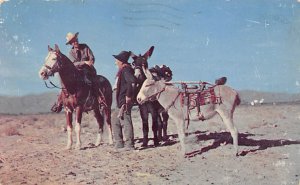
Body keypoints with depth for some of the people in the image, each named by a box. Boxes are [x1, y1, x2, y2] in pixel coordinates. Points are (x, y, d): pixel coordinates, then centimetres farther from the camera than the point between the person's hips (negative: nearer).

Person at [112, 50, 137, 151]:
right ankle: (119, 144, 21)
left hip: (124, 101, -11)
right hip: (120, 102, 11)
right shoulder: (122, 71, 18)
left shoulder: (125, 69, -12)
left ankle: (129, 145, -1)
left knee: (125, 122, -6)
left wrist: (128, 96, -24)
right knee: (116, 123, 15)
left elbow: (132, 81, -27)